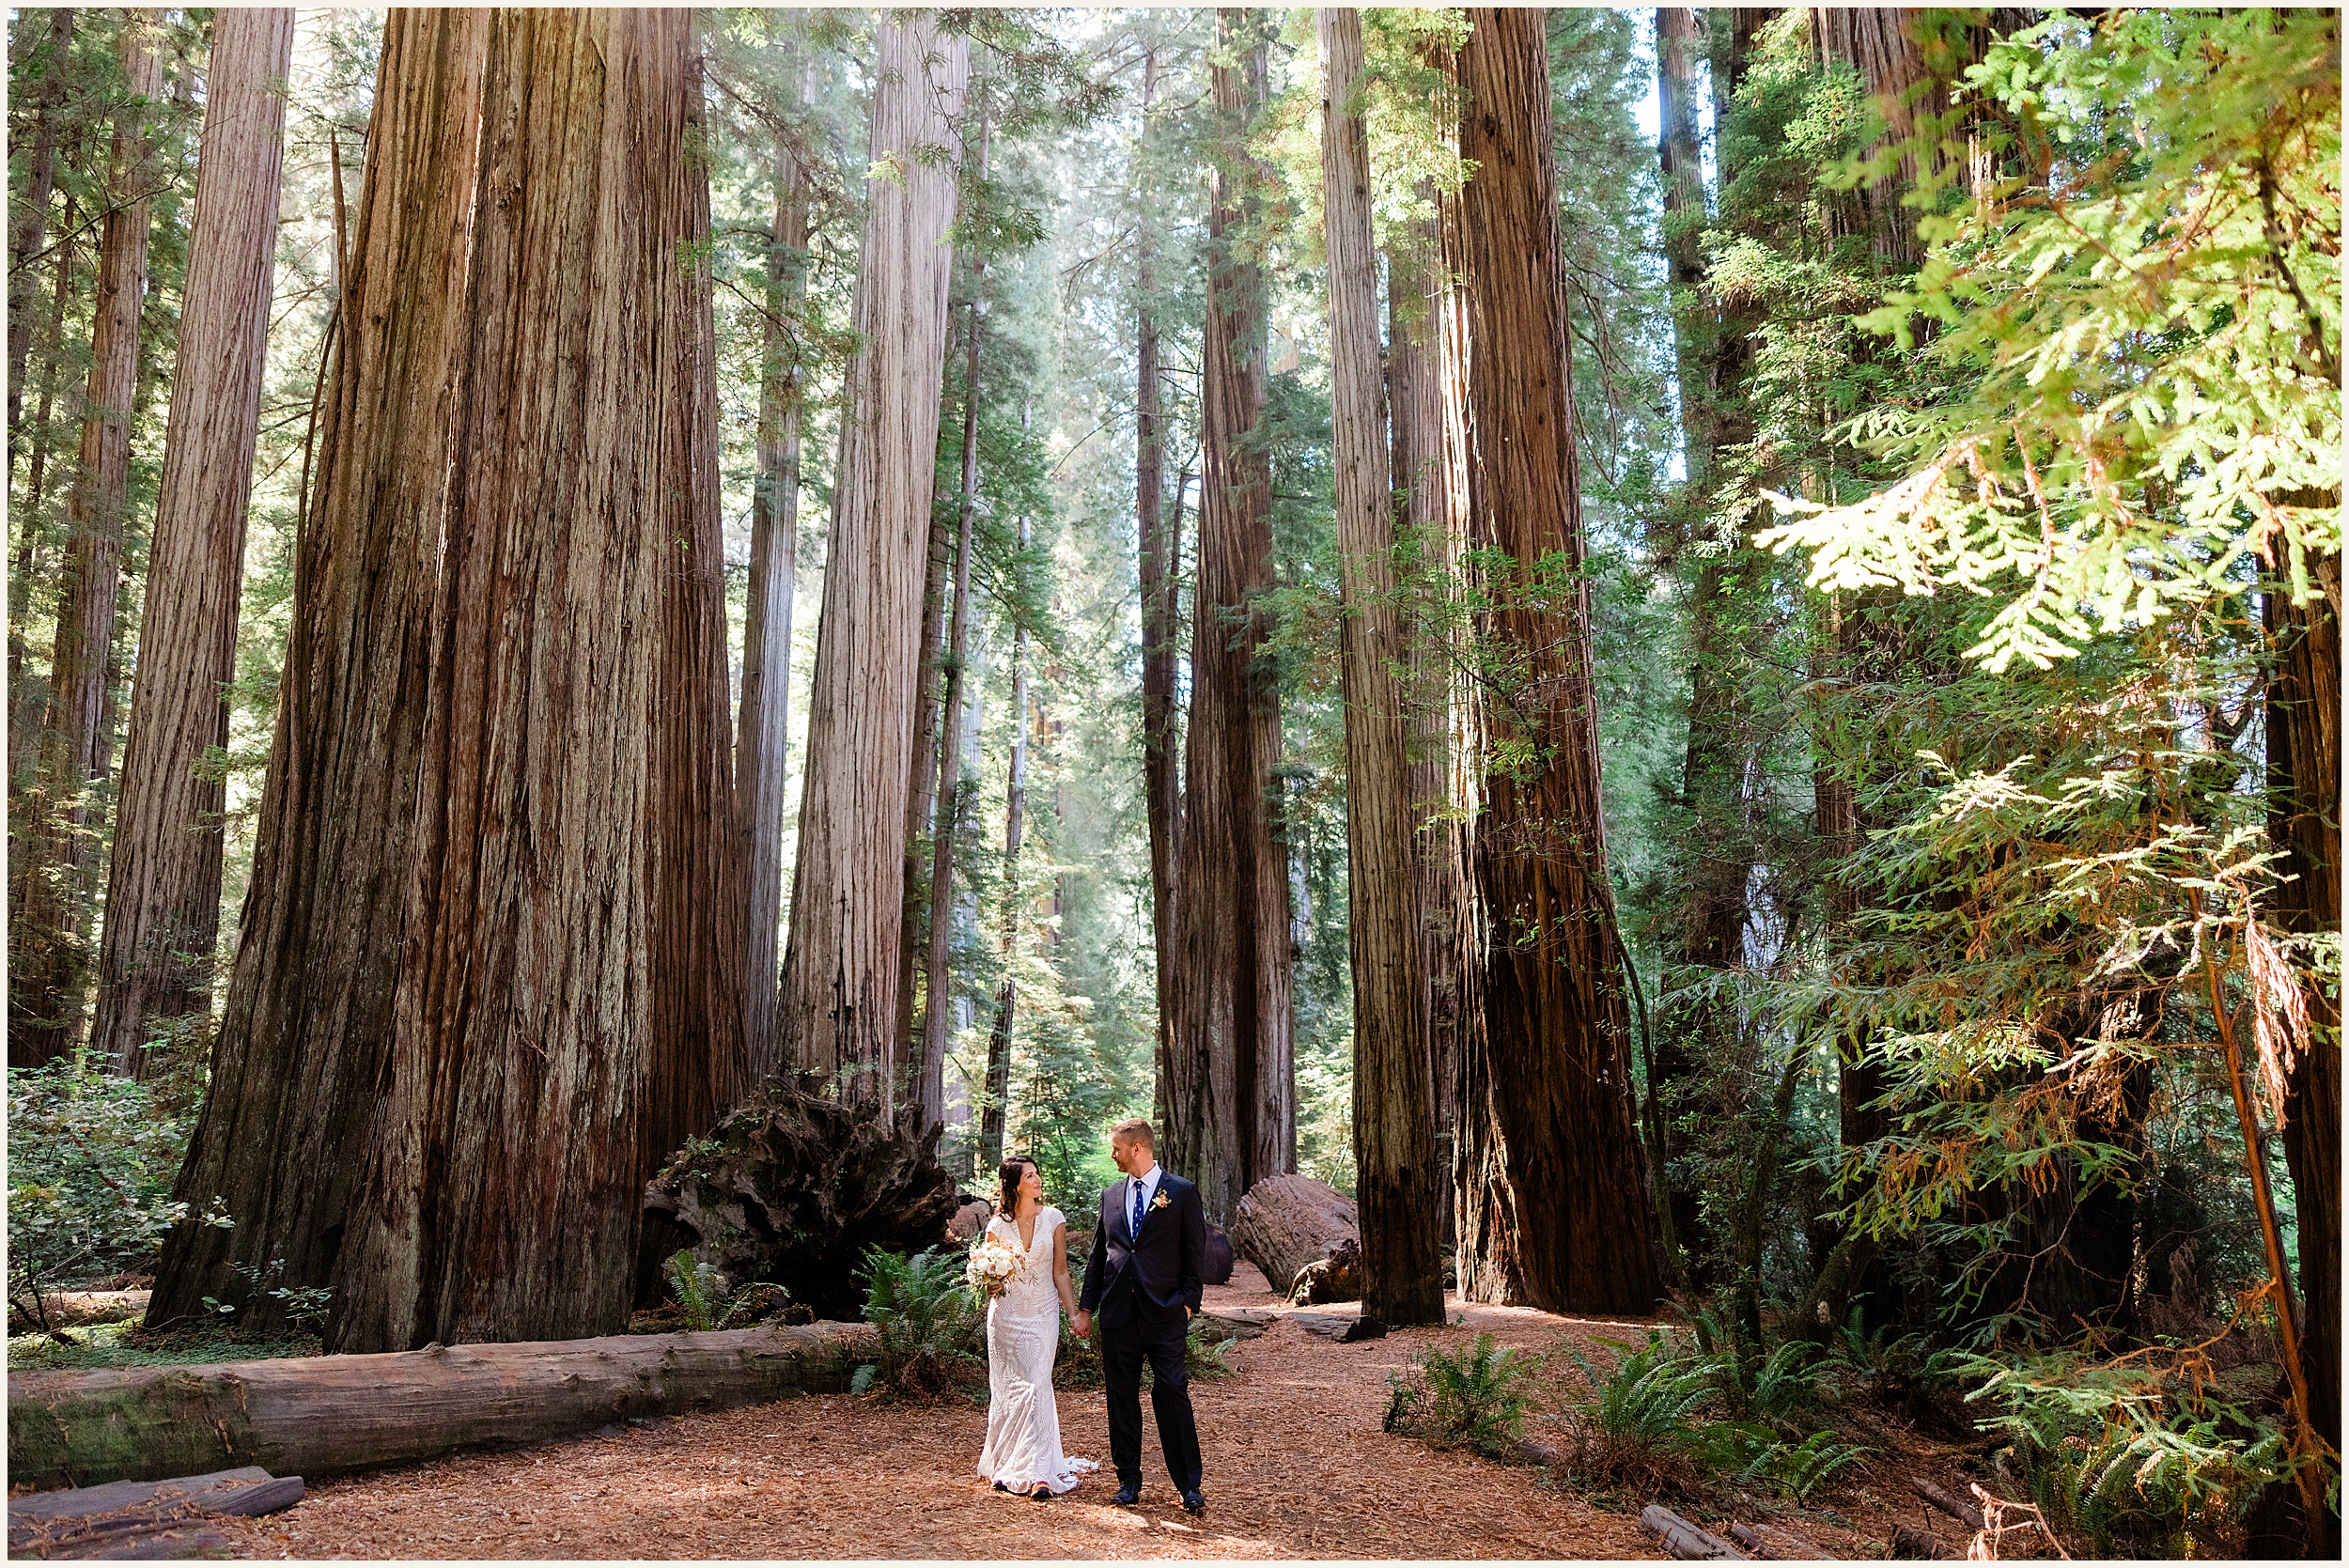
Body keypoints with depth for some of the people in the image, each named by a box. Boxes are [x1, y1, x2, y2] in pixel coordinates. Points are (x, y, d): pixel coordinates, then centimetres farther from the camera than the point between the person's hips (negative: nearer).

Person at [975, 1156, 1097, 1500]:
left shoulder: (1052, 1219, -2)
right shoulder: (998, 1226, -2)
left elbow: (1060, 1272, 2)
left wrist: (1075, 1314, -3)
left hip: (1042, 1314, 0)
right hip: (1007, 1314, 0)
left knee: (1036, 1388, -7)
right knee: (1008, 1389, 5)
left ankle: (1036, 1473, -6)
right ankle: (1005, 1466, 19)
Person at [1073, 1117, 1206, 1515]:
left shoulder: (1182, 1192, -2)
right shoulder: (1111, 1195, 12)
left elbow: (1196, 1253, -2)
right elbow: (1098, 1255, 15)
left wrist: (1188, 1303, -8)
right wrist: (1085, 1308, 11)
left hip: (1165, 1316, -5)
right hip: (1118, 1314, 5)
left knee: (1172, 1397, -4)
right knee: (1121, 1400, 8)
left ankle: (1189, 1486, 5)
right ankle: (1129, 1481, 19)